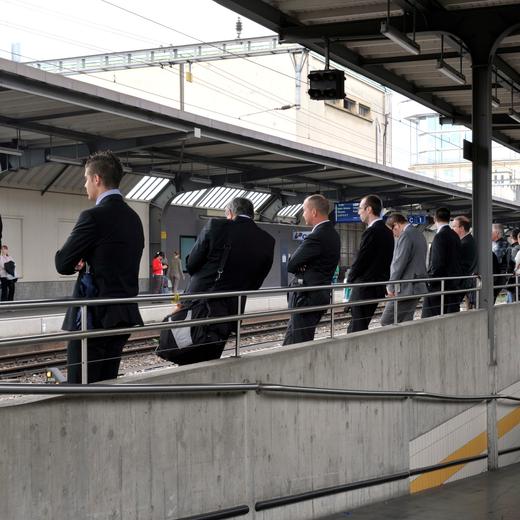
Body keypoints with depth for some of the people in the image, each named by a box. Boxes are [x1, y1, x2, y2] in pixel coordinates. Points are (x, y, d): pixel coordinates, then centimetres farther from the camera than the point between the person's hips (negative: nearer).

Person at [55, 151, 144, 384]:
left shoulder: (94, 217, -14)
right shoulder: (133, 218, 11)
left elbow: (62, 264, -10)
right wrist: (88, 263, 5)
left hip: (93, 317, -8)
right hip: (124, 316, 8)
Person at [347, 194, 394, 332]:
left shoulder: (371, 232, -17)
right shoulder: (387, 232, 12)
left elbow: (360, 260, -16)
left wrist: (350, 279, 2)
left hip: (364, 289, -10)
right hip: (378, 289, 10)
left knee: (357, 330, -6)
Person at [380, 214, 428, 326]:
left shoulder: (405, 235, -12)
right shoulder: (419, 235, 18)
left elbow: (399, 262, -17)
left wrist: (390, 285, -9)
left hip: (405, 289, -10)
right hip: (418, 287, 10)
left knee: (386, 322, -8)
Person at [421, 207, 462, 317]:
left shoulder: (440, 236, -14)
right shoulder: (455, 236, 11)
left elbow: (437, 263, -18)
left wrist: (430, 281, -10)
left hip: (439, 286, -9)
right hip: (454, 284, 9)